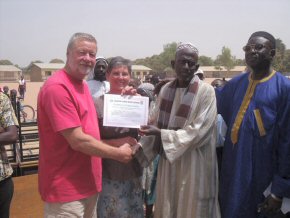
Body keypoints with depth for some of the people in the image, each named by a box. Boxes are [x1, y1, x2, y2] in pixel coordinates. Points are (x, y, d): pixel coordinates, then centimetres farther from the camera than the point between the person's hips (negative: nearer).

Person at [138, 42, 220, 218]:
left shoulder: (206, 91, -13)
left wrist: (161, 134, -22)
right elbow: (158, 125, 7)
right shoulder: (165, 90, 3)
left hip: (194, 164, -5)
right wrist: (141, 146, -7)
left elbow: (198, 131, -18)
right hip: (168, 161, 5)